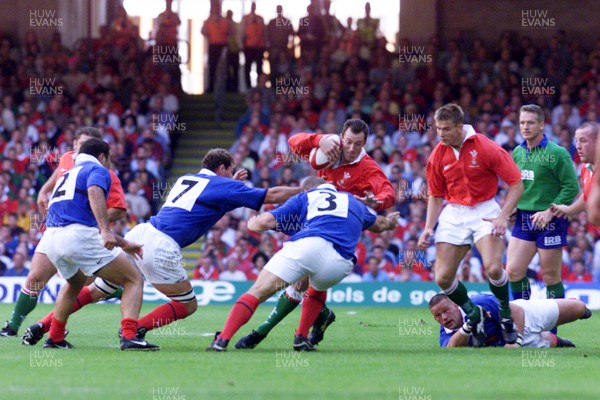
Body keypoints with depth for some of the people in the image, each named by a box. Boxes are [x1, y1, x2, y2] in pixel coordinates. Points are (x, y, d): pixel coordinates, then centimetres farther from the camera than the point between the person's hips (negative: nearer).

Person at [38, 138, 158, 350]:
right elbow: (94, 192, -16)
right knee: (134, 280, 2)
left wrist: (123, 244, 46)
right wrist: (106, 231, -27)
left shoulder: (68, 174, 34)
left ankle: (55, 338, 33)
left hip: (51, 238, 8)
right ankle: (129, 336, -18)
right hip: (79, 235, -8)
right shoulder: (97, 169, 9)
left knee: (75, 283, 38)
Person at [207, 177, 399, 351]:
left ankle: (223, 339, -18)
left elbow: (264, 222, 16)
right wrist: (389, 222, 80)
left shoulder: (304, 197, 28)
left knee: (257, 292, -1)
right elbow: (379, 224, 57)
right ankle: (301, 338, 22)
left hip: (307, 245, -3)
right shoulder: (353, 201, 38)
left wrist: (252, 222, 39)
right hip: (340, 263, 3)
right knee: (318, 289, 37)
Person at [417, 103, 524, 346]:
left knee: (493, 268, -25)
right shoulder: (438, 156, 0)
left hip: (485, 211, -4)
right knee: (443, 278, -7)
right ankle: (473, 315, 18)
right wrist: (429, 227, 0)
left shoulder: (486, 148, -12)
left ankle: (506, 315, 1)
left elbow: (516, 183, -8)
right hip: (454, 214, 4)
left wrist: (503, 216, -18)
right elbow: (436, 195, 13)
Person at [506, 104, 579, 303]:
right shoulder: (518, 152, 9)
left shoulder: (557, 153, -10)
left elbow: (571, 187, -12)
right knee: (513, 271, -2)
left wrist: (550, 211, -19)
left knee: (551, 277, 0)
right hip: (523, 219, 6)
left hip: (550, 221, -6)